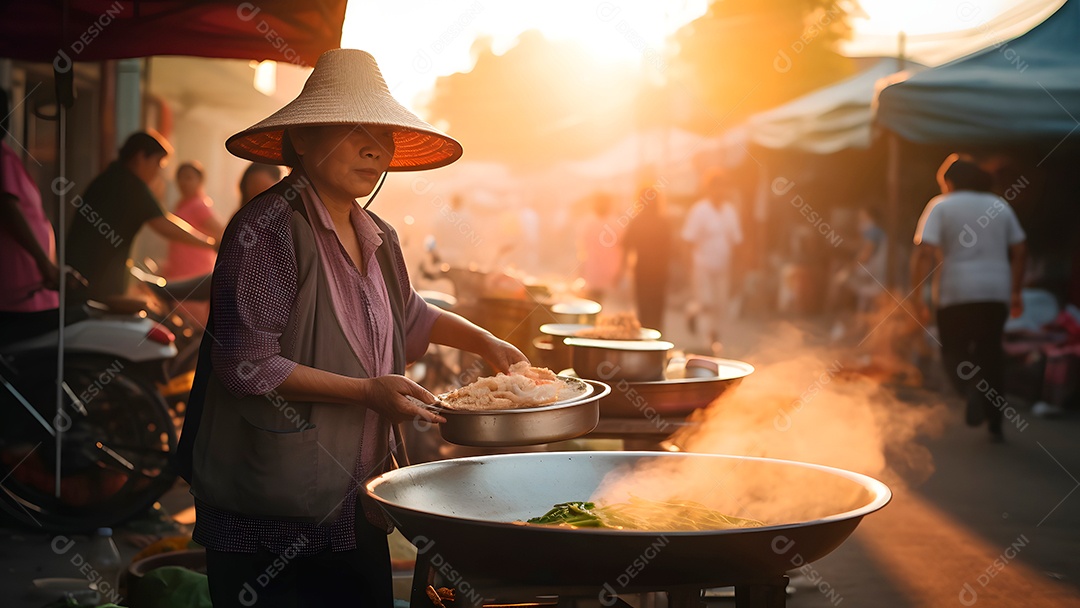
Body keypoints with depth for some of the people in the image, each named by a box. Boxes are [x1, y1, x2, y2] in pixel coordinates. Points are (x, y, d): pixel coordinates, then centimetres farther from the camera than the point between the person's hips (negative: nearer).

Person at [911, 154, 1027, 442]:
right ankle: (995, 422, 15)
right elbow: (1020, 251, 11)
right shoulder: (1000, 205, 14)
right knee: (990, 351, 16)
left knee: (954, 352, 9)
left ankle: (972, 389, -22)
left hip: (957, 292, -4)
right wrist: (1015, 292, 18)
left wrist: (916, 295, -10)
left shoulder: (940, 206, 1)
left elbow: (924, 253, -10)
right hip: (997, 292, 4)